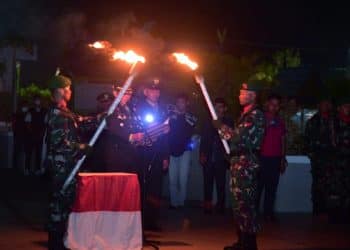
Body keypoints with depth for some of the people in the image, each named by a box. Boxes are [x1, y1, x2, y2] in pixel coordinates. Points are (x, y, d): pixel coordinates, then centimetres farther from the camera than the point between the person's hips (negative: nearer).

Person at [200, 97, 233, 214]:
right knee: (208, 183, 4)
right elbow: (203, 139, 12)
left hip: (221, 159, -3)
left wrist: (227, 154, -12)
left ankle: (220, 206, 6)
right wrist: (202, 154, 4)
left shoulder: (229, 122, 1)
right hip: (208, 159, 3)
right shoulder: (209, 122, 11)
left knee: (220, 184, 0)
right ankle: (207, 205, 10)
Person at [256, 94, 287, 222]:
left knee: (272, 187, 1)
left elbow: (283, 141, 16)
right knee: (258, 186, -5)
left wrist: (283, 158, 12)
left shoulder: (280, 121, 13)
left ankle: (268, 212, 5)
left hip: (275, 159, 3)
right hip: (261, 158, -3)